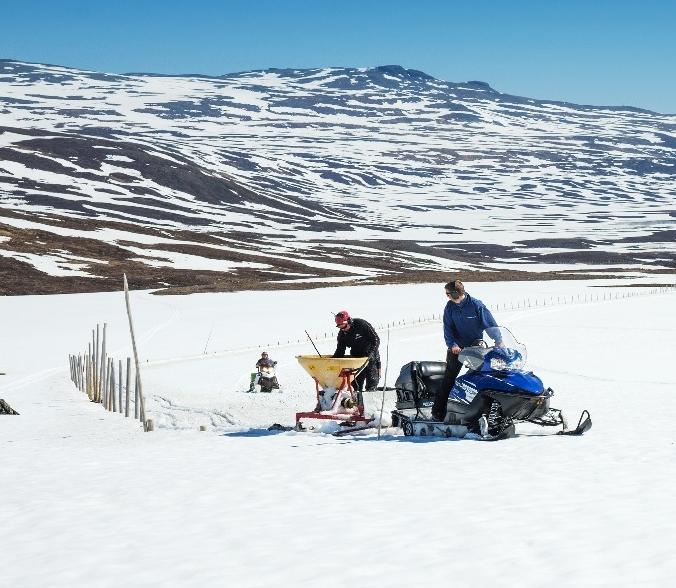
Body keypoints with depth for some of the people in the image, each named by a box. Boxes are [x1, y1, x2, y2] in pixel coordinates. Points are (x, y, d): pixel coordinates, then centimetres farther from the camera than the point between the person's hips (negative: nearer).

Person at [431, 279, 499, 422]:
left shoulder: (476, 305, -13)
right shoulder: (450, 307, -3)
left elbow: (491, 325, -10)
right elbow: (448, 329, -1)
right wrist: (452, 344, -18)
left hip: (476, 346, -2)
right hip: (457, 347, 2)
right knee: (449, 379, -1)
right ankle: (438, 412, 0)